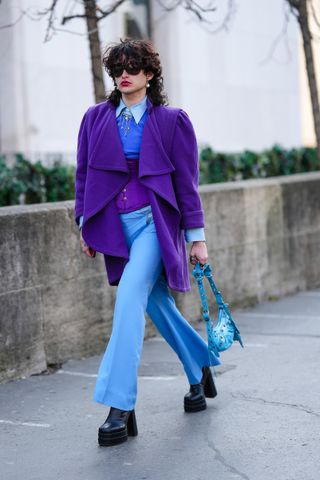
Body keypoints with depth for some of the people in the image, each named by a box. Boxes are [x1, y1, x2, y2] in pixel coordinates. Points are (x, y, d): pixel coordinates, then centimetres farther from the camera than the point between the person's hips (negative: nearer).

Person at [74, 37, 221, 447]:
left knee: (130, 297, -20)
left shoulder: (172, 120, 0)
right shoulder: (96, 117, 8)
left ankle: (120, 408, -20)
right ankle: (200, 370, 38)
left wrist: (196, 237, 0)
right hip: (115, 225, 4)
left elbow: (186, 181, 1)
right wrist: (85, 225, 9)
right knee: (156, 304, 14)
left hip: (155, 221, -4)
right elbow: (83, 173, 13)